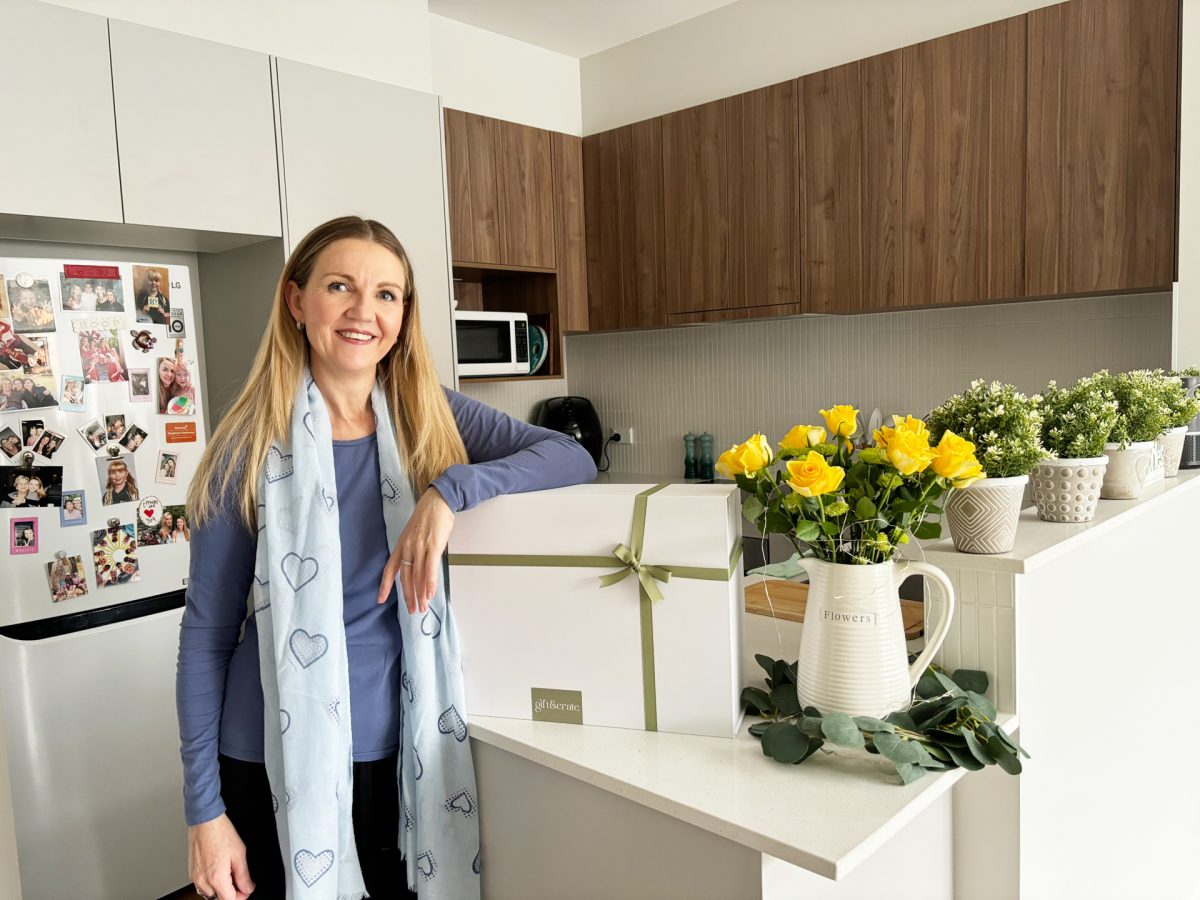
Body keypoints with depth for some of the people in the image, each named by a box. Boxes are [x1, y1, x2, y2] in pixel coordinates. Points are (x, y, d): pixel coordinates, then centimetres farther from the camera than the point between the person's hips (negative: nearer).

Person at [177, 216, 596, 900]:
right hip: (281, 766, -2)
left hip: (410, 752, 3)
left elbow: (574, 458, -12)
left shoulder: (429, 417, -2)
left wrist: (450, 491, -26)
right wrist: (205, 809, -5)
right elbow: (207, 633, -5)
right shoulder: (254, 446, -9)